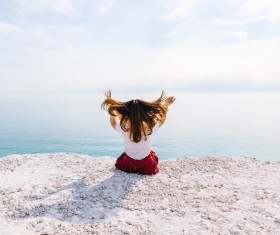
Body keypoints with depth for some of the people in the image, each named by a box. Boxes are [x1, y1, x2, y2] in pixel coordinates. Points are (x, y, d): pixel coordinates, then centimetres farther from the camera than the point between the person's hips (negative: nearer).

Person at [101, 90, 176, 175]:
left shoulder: (123, 128, -29)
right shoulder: (150, 127, -30)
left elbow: (113, 122, -4)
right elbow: (161, 119, -6)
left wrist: (112, 107, 5)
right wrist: (166, 105, 2)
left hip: (128, 164, 1)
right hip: (147, 166, -1)